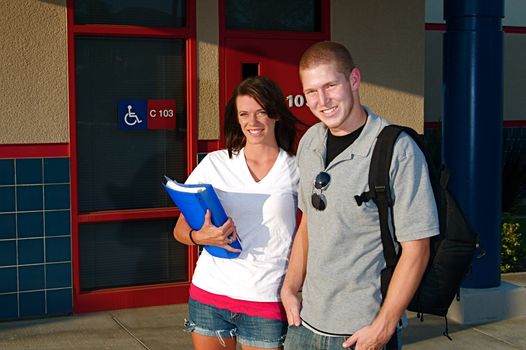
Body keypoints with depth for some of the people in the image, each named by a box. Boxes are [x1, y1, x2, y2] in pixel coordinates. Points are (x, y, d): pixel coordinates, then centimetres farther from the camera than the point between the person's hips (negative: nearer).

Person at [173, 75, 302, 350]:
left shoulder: (295, 172, 0)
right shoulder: (214, 163, 4)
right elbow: (180, 229, 6)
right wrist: (199, 236, -15)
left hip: (266, 298, -1)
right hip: (209, 293, 2)